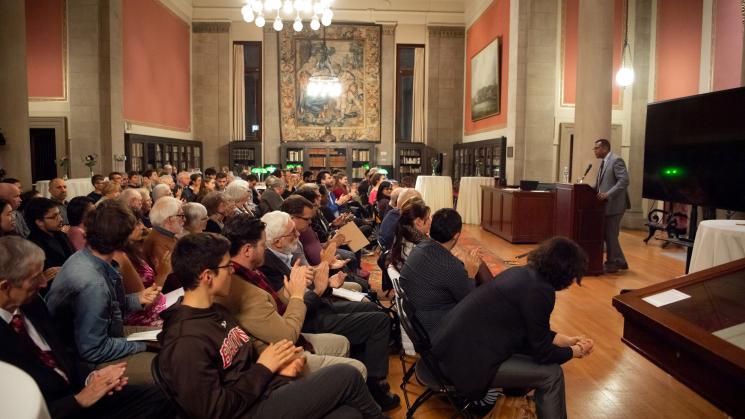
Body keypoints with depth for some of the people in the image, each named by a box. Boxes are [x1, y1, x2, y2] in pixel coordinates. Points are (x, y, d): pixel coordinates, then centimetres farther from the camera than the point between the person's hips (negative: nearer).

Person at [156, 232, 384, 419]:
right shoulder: (185, 341, -20)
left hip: (266, 391, 8)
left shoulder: (215, 311, 10)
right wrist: (264, 368, -14)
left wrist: (277, 365, -1)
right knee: (346, 376, -13)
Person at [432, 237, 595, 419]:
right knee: (551, 374, -4)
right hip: (467, 358, -10)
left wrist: (568, 340, 21)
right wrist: (575, 351, 9)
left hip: (456, 342, 10)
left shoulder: (523, 273, 8)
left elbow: (533, 332, 21)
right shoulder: (539, 291, -19)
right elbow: (543, 353, -8)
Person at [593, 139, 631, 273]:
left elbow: (624, 181, -23)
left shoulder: (616, 160, -14)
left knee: (610, 235, -1)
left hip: (614, 204, -10)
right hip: (607, 204, 10)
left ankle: (612, 264, 12)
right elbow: (600, 183, 19)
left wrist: (608, 194, -27)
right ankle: (620, 262, 25)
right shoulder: (604, 162, 15)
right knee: (607, 234, 14)